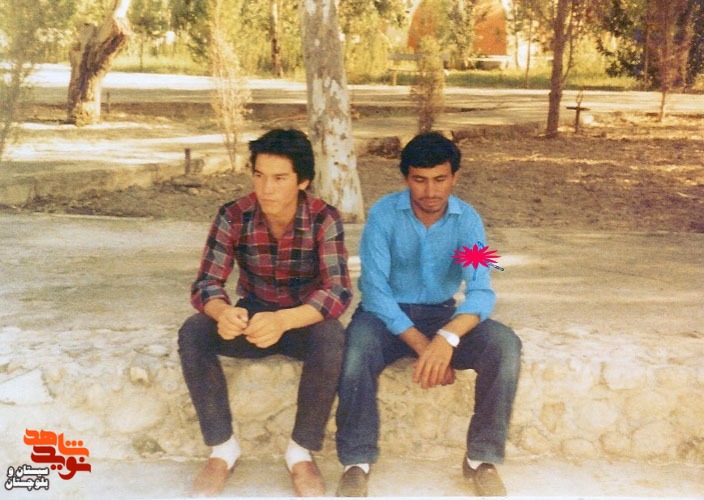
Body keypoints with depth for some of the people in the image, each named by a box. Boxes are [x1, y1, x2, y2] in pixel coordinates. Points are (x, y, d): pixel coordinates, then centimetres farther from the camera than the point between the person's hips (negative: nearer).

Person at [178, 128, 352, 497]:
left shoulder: (324, 219, -20)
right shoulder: (233, 217, -15)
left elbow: (339, 292, -29)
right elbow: (206, 284, -17)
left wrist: (283, 320, -48)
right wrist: (223, 312, -43)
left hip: (305, 320, -2)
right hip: (252, 316, 2)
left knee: (331, 339, -36)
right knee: (192, 334, -26)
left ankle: (302, 452, -15)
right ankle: (223, 448, -11)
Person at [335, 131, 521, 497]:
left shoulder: (467, 220, -8)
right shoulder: (384, 213, -14)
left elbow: (481, 291, -19)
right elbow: (375, 288, -19)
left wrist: (447, 337, -40)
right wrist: (422, 345, -29)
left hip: (441, 314, 2)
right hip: (386, 313, -2)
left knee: (505, 345, -24)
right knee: (356, 348, -36)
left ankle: (482, 458, -9)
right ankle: (357, 462, -17)